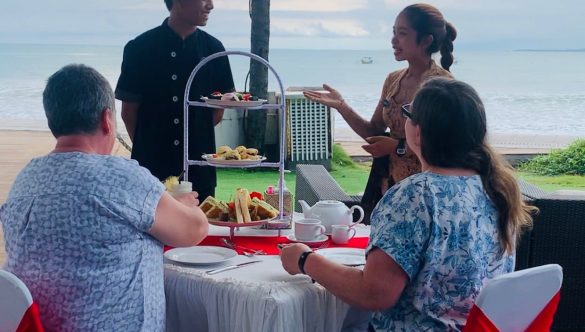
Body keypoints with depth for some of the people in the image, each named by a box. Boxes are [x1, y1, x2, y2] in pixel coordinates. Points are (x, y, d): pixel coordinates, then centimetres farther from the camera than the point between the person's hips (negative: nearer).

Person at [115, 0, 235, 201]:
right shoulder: (140, 48, -2)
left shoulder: (212, 49, 4)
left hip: (199, 166, 2)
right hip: (151, 164, -2)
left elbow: (217, 111, 10)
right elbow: (129, 112, 3)